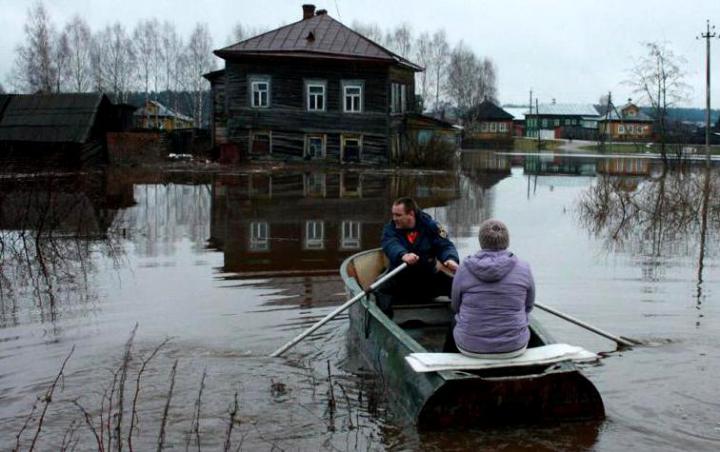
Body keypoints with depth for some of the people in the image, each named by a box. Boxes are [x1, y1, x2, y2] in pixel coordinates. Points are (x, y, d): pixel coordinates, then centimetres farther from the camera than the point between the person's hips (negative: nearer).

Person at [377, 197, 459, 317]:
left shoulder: (431, 226, -1)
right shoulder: (390, 229, -3)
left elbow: (445, 245, -12)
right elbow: (391, 245, -25)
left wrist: (451, 259, -38)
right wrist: (403, 255, -50)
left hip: (428, 277, 1)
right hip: (400, 279, -1)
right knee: (381, 290, -30)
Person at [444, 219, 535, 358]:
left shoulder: (464, 268, -10)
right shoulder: (524, 268, -8)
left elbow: (455, 307, 3)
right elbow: (528, 306, 5)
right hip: (514, 348, 0)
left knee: (455, 322, 33)